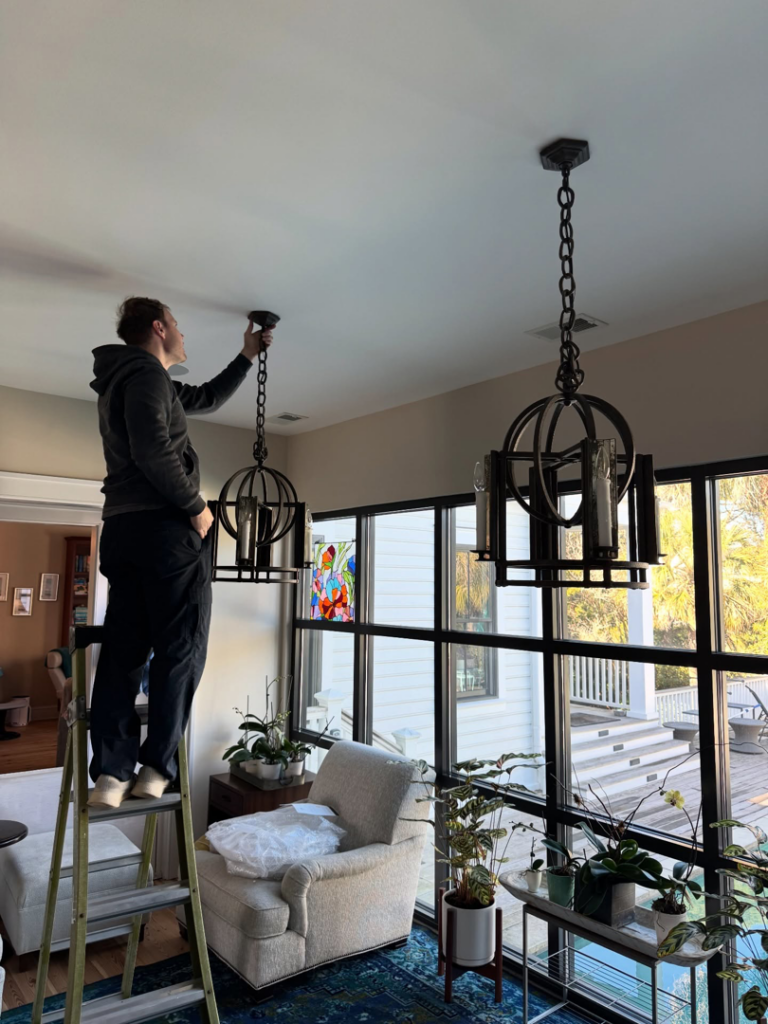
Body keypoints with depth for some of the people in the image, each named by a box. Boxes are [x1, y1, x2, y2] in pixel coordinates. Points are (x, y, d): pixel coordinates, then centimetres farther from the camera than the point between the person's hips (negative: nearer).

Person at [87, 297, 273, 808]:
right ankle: (157, 768, -1)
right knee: (181, 650, -3)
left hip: (122, 530, 9)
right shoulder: (146, 373, -5)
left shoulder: (127, 378, 26)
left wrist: (248, 356, 40)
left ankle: (111, 772, 3)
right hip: (165, 527, -9)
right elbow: (153, 451, -21)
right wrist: (197, 506, -11)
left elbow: (209, 397, 37)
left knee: (122, 651, 4)